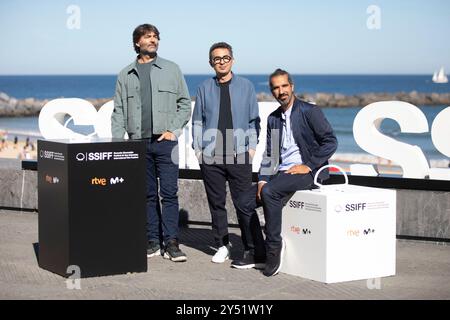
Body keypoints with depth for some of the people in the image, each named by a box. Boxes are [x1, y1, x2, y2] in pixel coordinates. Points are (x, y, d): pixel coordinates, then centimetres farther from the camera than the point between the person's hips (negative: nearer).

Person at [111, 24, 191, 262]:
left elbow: (185, 103, 9)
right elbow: (119, 111, 11)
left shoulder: (171, 69, 9)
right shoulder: (126, 75, 12)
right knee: (148, 194, 5)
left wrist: (173, 130, -3)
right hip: (138, 142, 2)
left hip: (165, 141, -1)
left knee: (169, 193, -6)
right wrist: (118, 142, 1)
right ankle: (153, 242, 10)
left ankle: (171, 242, -5)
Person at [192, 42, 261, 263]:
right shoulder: (205, 88, 9)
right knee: (216, 203, 5)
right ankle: (222, 246, 14)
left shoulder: (246, 86, 8)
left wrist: (252, 146, 2)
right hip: (210, 156, 1)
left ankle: (250, 247, 5)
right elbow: (197, 121, 12)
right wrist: (197, 148, 4)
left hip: (240, 154, -1)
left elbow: (254, 120, 11)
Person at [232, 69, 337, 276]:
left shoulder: (310, 111, -6)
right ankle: (260, 253, 5)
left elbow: (331, 142, -10)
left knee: (269, 192, -32)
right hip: (281, 172, 8)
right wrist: (263, 179, 0)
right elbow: (269, 154, 15)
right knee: (245, 202, -3)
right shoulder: (273, 119, 15)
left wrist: (308, 166, -14)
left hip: (307, 172, -8)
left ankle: (274, 246, -19)